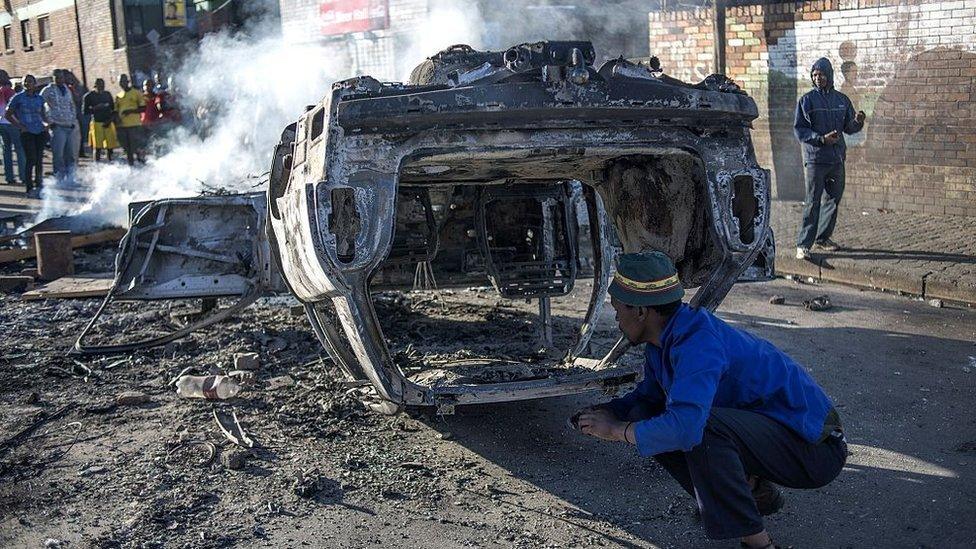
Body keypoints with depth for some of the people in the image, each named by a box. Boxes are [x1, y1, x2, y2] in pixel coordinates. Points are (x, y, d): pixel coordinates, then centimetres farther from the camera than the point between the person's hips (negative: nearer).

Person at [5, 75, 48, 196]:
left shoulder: (40, 98, 12)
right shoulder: (18, 98, 1)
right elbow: (8, 114, 5)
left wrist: (46, 123, 5)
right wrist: (19, 126, -4)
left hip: (40, 132, 4)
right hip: (27, 132, -4)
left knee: (39, 160, 3)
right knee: (31, 160, -9)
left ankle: (38, 186, 15)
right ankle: (29, 188, -3)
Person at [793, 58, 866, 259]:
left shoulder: (842, 99, 10)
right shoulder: (807, 100, -3)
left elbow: (849, 128, 14)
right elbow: (798, 129, -6)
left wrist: (857, 122, -9)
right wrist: (822, 138, -18)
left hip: (837, 159, 5)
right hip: (815, 158, -5)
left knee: (834, 199, 11)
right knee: (813, 202, -8)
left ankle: (823, 237, 25)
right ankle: (803, 244, -6)